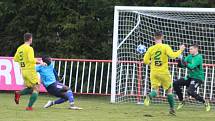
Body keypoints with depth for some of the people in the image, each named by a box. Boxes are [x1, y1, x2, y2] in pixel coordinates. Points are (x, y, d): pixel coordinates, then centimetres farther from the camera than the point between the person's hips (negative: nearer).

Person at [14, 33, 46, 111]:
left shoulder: (19, 48, 9)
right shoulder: (29, 48, -14)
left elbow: (15, 59, 15)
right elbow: (31, 59, -23)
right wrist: (40, 62, -11)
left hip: (23, 71, 8)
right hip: (30, 71, -8)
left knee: (30, 89, 20)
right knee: (36, 89, -2)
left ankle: (18, 93, -5)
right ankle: (29, 106, -11)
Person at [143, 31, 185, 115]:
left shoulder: (151, 49, 1)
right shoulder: (165, 47, -8)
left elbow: (145, 61, 1)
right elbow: (172, 55, -20)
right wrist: (180, 50, -6)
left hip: (154, 73, 2)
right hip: (164, 72, -2)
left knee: (155, 90, 1)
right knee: (169, 90, 15)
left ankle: (149, 96, -34)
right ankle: (172, 109, 19)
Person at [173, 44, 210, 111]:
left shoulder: (199, 57, -18)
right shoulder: (189, 56, 6)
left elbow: (192, 66, -31)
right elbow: (181, 65, 2)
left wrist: (185, 63, -42)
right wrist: (180, 61, -17)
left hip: (197, 78, -8)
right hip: (190, 77, 8)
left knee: (190, 91, -26)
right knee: (176, 84, 0)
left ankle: (205, 103, -8)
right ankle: (182, 101, 14)